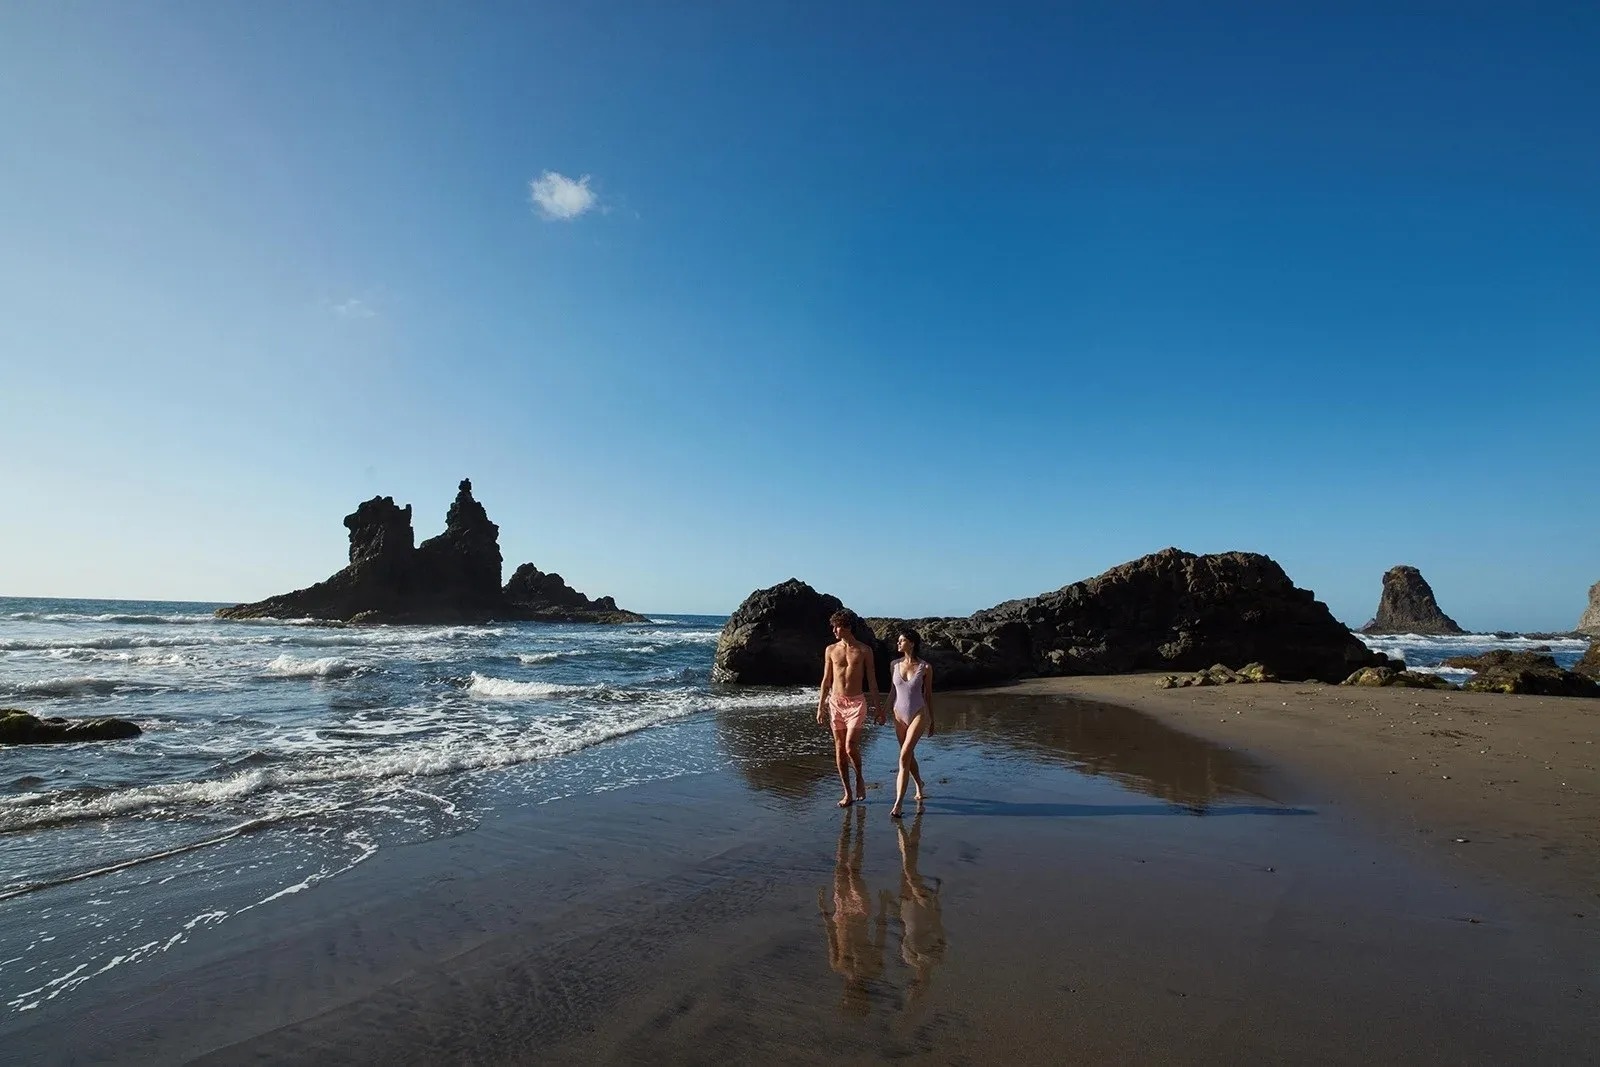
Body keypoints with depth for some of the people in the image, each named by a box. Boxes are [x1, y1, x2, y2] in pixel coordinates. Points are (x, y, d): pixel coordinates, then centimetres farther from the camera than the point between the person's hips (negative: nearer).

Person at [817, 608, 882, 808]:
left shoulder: (864, 650, -1)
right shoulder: (830, 650, 5)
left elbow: (872, 681, 3)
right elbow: (826, 680, 10)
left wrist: (878, 708, 1)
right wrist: (820, 707, 8)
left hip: (856, 703, -3)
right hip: (835, 702, 3)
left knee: (850, 747, -14)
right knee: (839, 750, 5)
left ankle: (860, 779, 15)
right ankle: (847, 793, 16)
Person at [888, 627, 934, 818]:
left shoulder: (925, 667, -8)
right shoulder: (894, 665, 0)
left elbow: (928, 693, 2)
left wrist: (931, 719, 9)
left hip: (919, 714, -4)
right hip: (899, 715, 4)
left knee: (904, 756, -16)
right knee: (909, 756, 16)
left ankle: (898, 804, -16)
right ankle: (919, 786, 43)